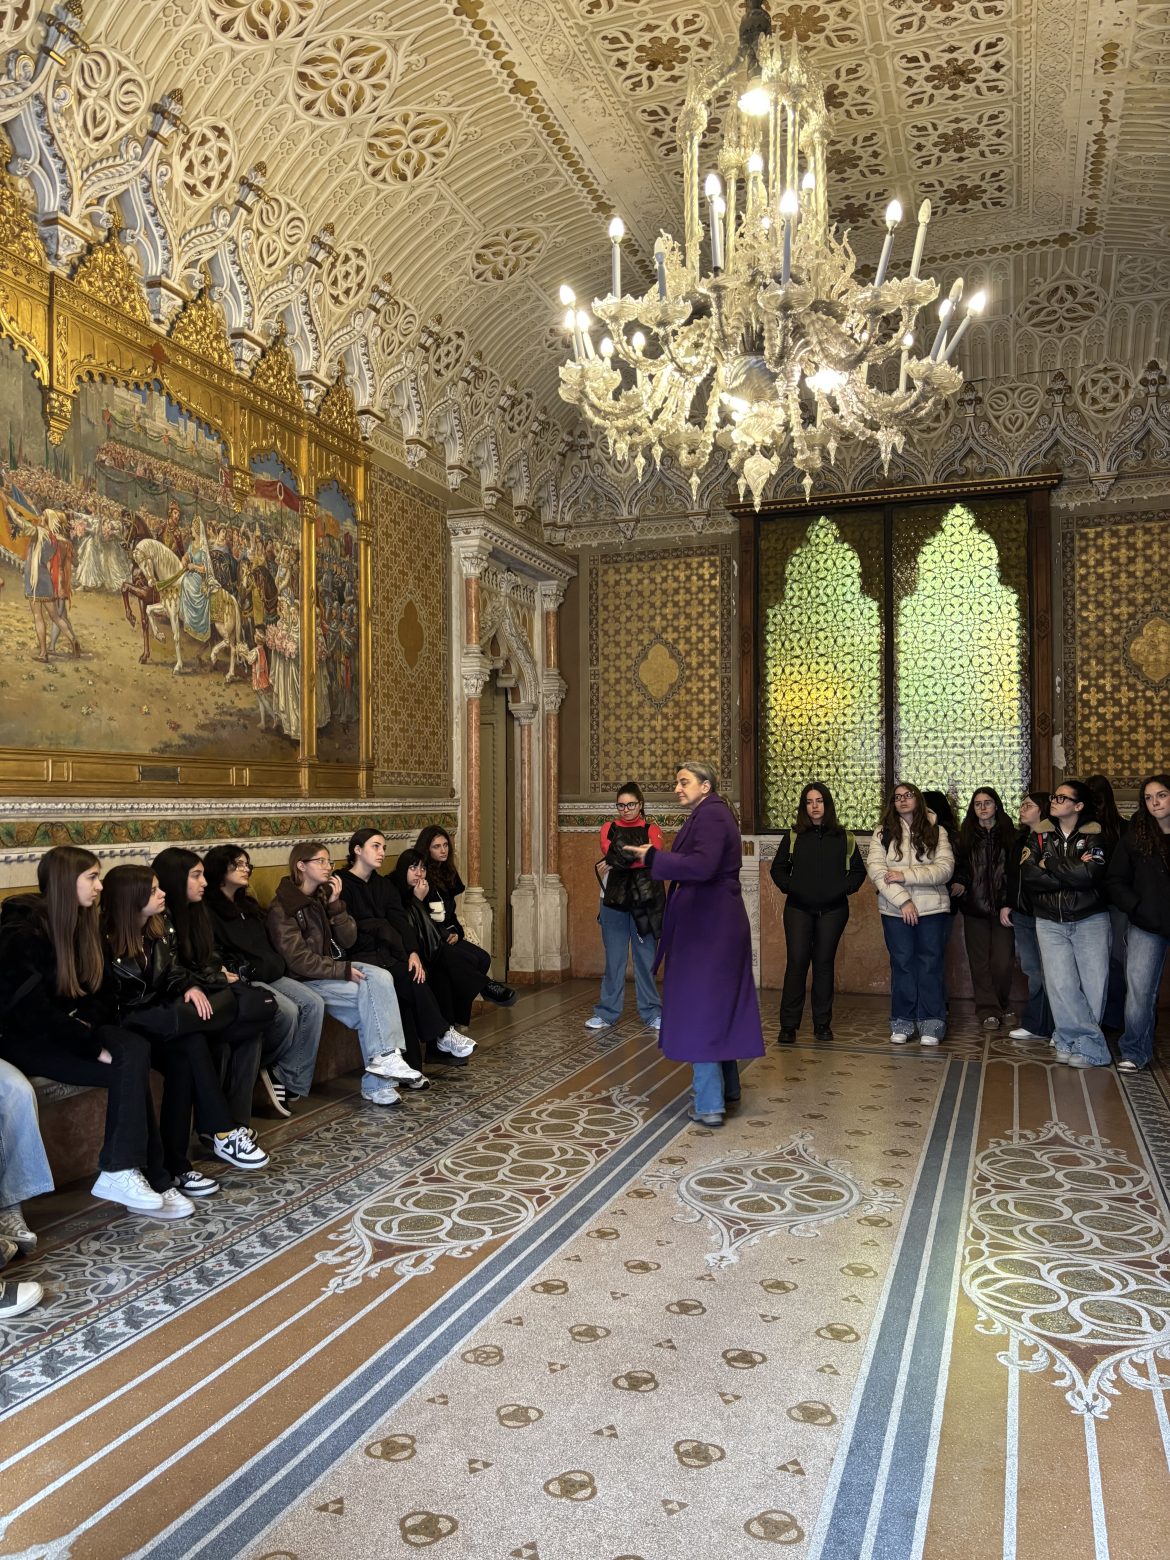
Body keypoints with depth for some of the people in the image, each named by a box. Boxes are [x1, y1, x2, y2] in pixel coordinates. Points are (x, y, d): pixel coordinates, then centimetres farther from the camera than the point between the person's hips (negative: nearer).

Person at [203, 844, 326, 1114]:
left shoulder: (249, 906, 24)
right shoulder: (207, 910, -2)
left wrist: (275, 966, 9)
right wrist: (245, 972, -18)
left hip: (270, 975, 8)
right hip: (242, 980, -8)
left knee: (313, 1004, -16)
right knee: (288, 1011, -29)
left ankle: (289, 1079, -14)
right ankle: (268, 1066, 0)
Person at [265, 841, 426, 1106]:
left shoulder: (324, 896, 11)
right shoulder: (282, 907, -10)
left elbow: (348, 941, 3)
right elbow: (298, 960, -18)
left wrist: (335, 904, -10)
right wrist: (344, 971, -21)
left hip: (332, 967, 6)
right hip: (305, 981, -6)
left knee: (380, 977, -24)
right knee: (372, 997, -25)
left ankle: (385, 1058, -28)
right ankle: (375, 1084, -20)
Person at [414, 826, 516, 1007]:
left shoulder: (447, 872, 15)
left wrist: (455, 931, -1)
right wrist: (446, 935, -17)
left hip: (448, 935, 8)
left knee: (484, 958, -13)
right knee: (471, 959, -24)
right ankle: (484, 987, -1)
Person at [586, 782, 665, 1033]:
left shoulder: (652, 830, 8)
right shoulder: (608, 828, 12)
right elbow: (610, 851, -8)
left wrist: (616, 860, -14)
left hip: (644, 900, -1)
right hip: (614, 899, 1)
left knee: (645, 959, 3)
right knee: (614, 959, 4)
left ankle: (652, 1014, 11)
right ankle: (607, 1013, 11)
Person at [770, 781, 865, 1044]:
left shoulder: (844, 838, 6)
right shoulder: (793, 836, 5)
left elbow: (858, 871, 10)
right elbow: (778, 868, 9)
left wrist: (843, 889, -6)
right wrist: (790, 888, -7)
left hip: (832, 910, 1)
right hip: (798, 909, -1)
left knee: (824, 963, 5)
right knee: (797, 962, -6)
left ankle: (822, 1024, 14)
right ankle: (788, 1025, -1)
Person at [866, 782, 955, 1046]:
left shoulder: (936, 832, 3)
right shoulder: (882, 833, 3)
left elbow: (945, 869, -9)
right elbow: (876, 870, -7)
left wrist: (905, 875, -17)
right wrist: (902, 900, -15)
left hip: (932, 909, 0)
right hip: (895, 910, 0)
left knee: (931, 965, 4)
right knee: (902, 965, 7)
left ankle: (931, 1024, 12)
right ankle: (902, 1023, 15)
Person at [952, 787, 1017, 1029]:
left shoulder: (1008, 835, 4)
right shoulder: (966, 836, 9)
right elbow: (960, 867, 9)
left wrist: (1007, 905, -8)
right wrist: (960, 884, -12)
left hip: (1002, 908, -1)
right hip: (974, 907, 1)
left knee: (1003, 961, -5)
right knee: (980, 961, 0)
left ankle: (1001, 1005, 16)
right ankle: (988, 1010, 6)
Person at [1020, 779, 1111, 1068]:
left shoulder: (1094, 835, -1)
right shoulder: (1040, 835, 6)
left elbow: (1088, 874, -18)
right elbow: (1028, 873, -9)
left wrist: (1048, 864, -10)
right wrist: (1070, 873, -15)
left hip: (1090, 920, -1)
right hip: (1050, 922, 2)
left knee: (1092, 985, -1)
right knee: (1060, 985, -6)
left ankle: (1070, 1040, 15)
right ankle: (1093, 1047, 4)